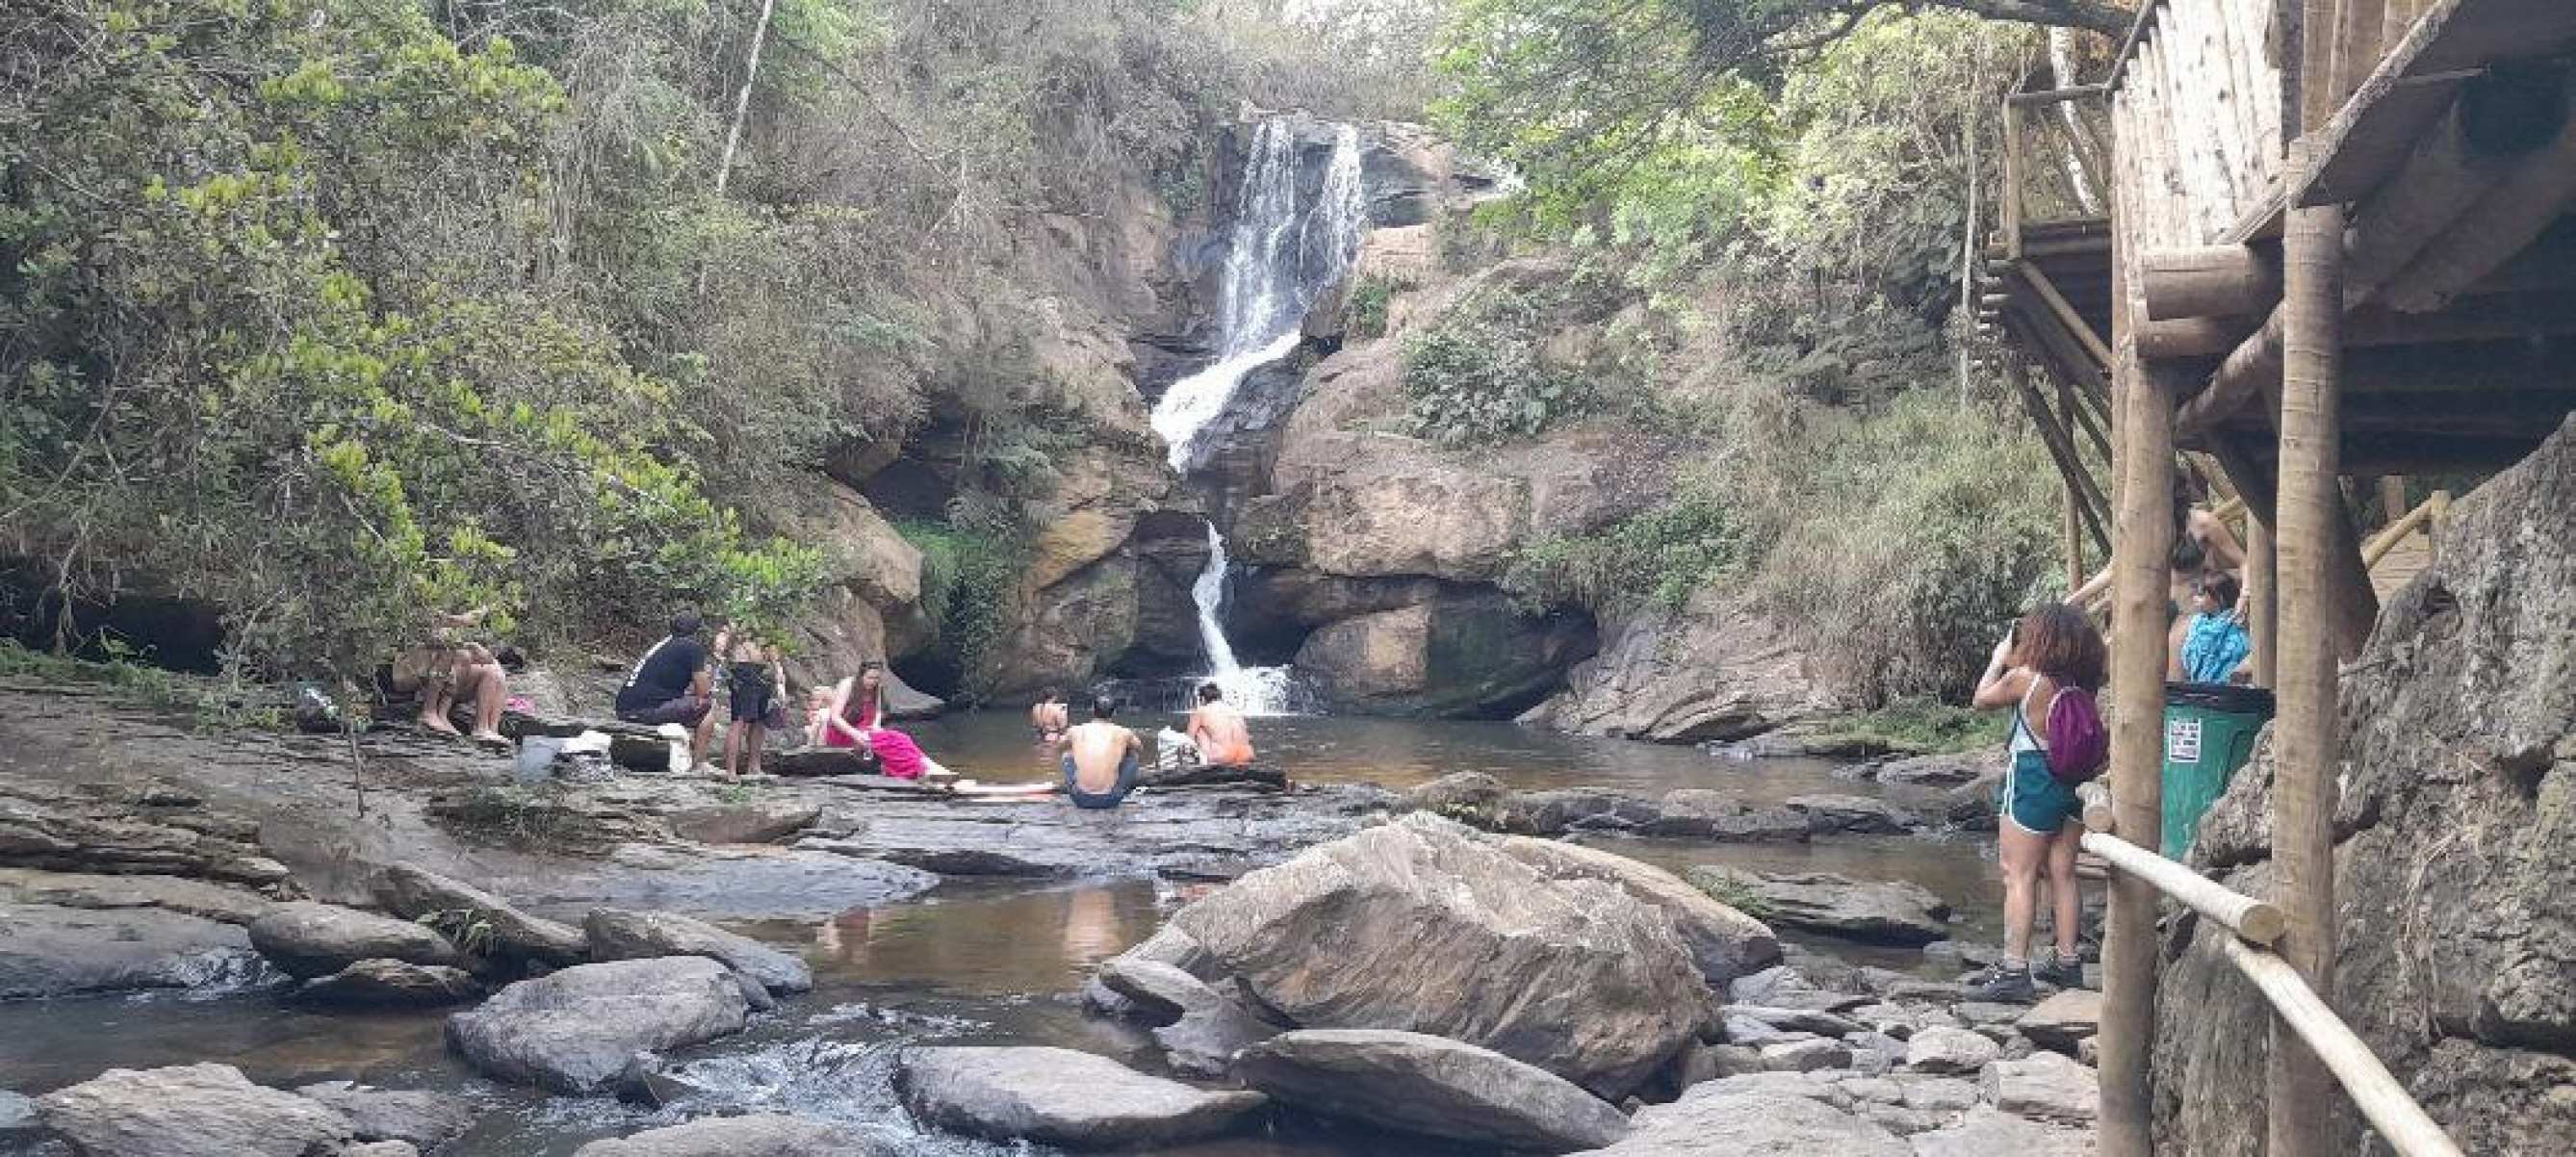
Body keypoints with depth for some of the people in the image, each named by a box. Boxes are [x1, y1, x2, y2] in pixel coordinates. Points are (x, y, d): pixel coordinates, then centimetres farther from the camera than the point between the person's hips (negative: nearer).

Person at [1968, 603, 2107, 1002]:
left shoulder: (2024, 677, -16)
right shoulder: (2082, 680, -1)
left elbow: (1982, 699, 0)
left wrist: (1998, 660, 14)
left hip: (2032, 782, -6)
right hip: (2073, 782, 6)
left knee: (2018, 877, -3)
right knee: (2063, 874, 14)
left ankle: (2014, 970, -6)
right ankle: (2067, 961, 22)